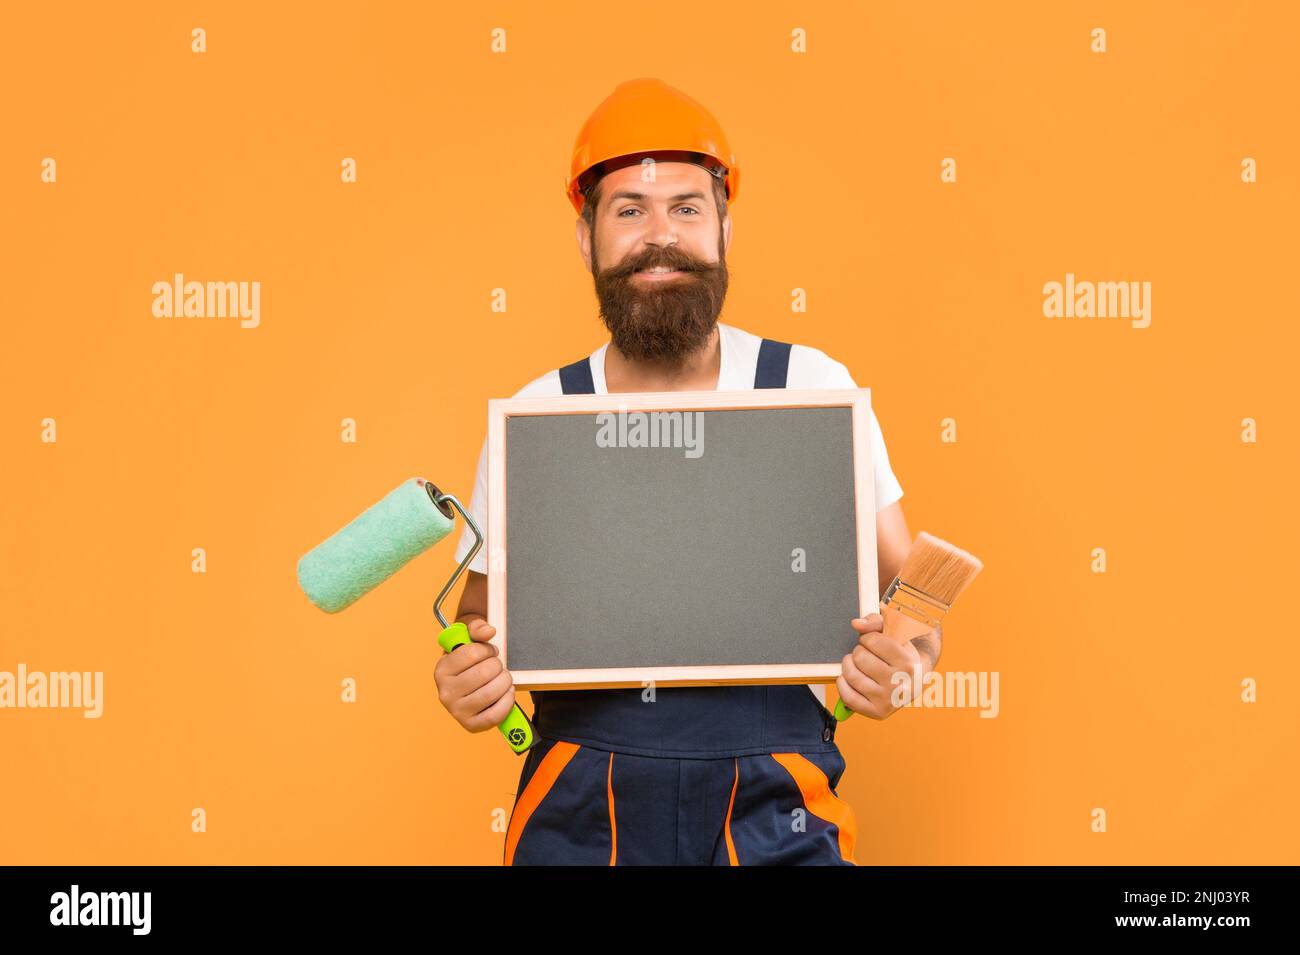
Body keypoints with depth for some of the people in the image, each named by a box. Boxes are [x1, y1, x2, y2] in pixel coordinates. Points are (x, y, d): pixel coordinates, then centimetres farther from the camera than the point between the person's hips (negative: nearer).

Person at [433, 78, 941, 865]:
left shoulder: (815, 387, -2)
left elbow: (908, 592, 5)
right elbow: (486, 611, 10)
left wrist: (898, 659, -16)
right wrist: (467, 678, -11)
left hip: (773, 805, 0)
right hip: (581, 808, 1)